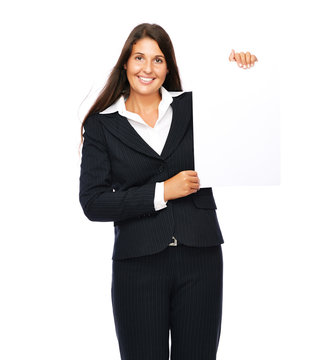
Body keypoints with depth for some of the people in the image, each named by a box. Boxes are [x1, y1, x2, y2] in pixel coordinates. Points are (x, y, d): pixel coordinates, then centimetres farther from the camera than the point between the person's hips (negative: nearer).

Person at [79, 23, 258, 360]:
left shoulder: (193, 107, 7)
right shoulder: (102, 125, 2)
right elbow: (92, 202, -6)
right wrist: (162, 192, -11)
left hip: (200, 258, 2)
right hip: (139, 265, -1)